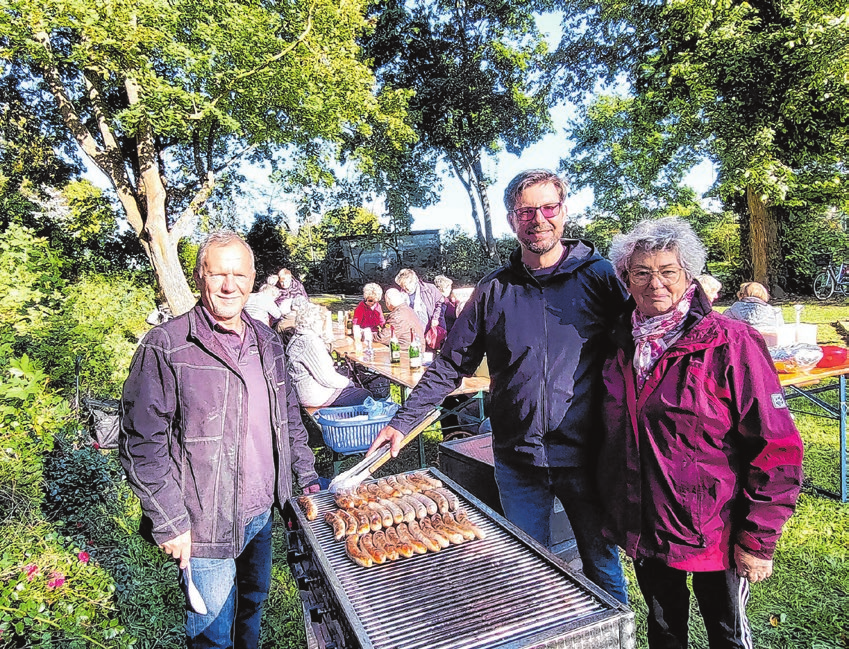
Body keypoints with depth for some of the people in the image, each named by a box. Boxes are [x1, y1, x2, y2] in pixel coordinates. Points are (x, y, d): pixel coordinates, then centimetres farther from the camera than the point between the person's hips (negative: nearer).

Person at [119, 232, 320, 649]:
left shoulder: (267, 342, 3)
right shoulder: (166, 347, -16)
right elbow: (142, 444, -14)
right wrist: (169, 523, -14)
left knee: (254, 603, 26)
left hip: (263, 512, 6)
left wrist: (306, 475, 10)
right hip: (206, 525, -5)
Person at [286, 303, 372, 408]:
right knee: (366, 396, -4)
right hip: (317, 396, -11)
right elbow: (326, 378, -25)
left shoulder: (297, 338, 9)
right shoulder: (311, 342, -24)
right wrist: (347, 382, -8)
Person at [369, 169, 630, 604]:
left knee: (603, 566, 16)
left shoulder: (598, 275, -4)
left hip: (586, 456, -1)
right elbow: (451, 365, 7)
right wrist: (402, 422, 3)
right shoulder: (494, 289, 2)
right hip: (517, 458, 2)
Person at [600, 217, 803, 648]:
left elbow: (777, 448, -15)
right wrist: (616, 514, 11)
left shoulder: (730, 343, -16)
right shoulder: (622, 344, 0)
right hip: (644, 531, 4)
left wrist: (758, 540, -14)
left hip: (713, 536, -4)